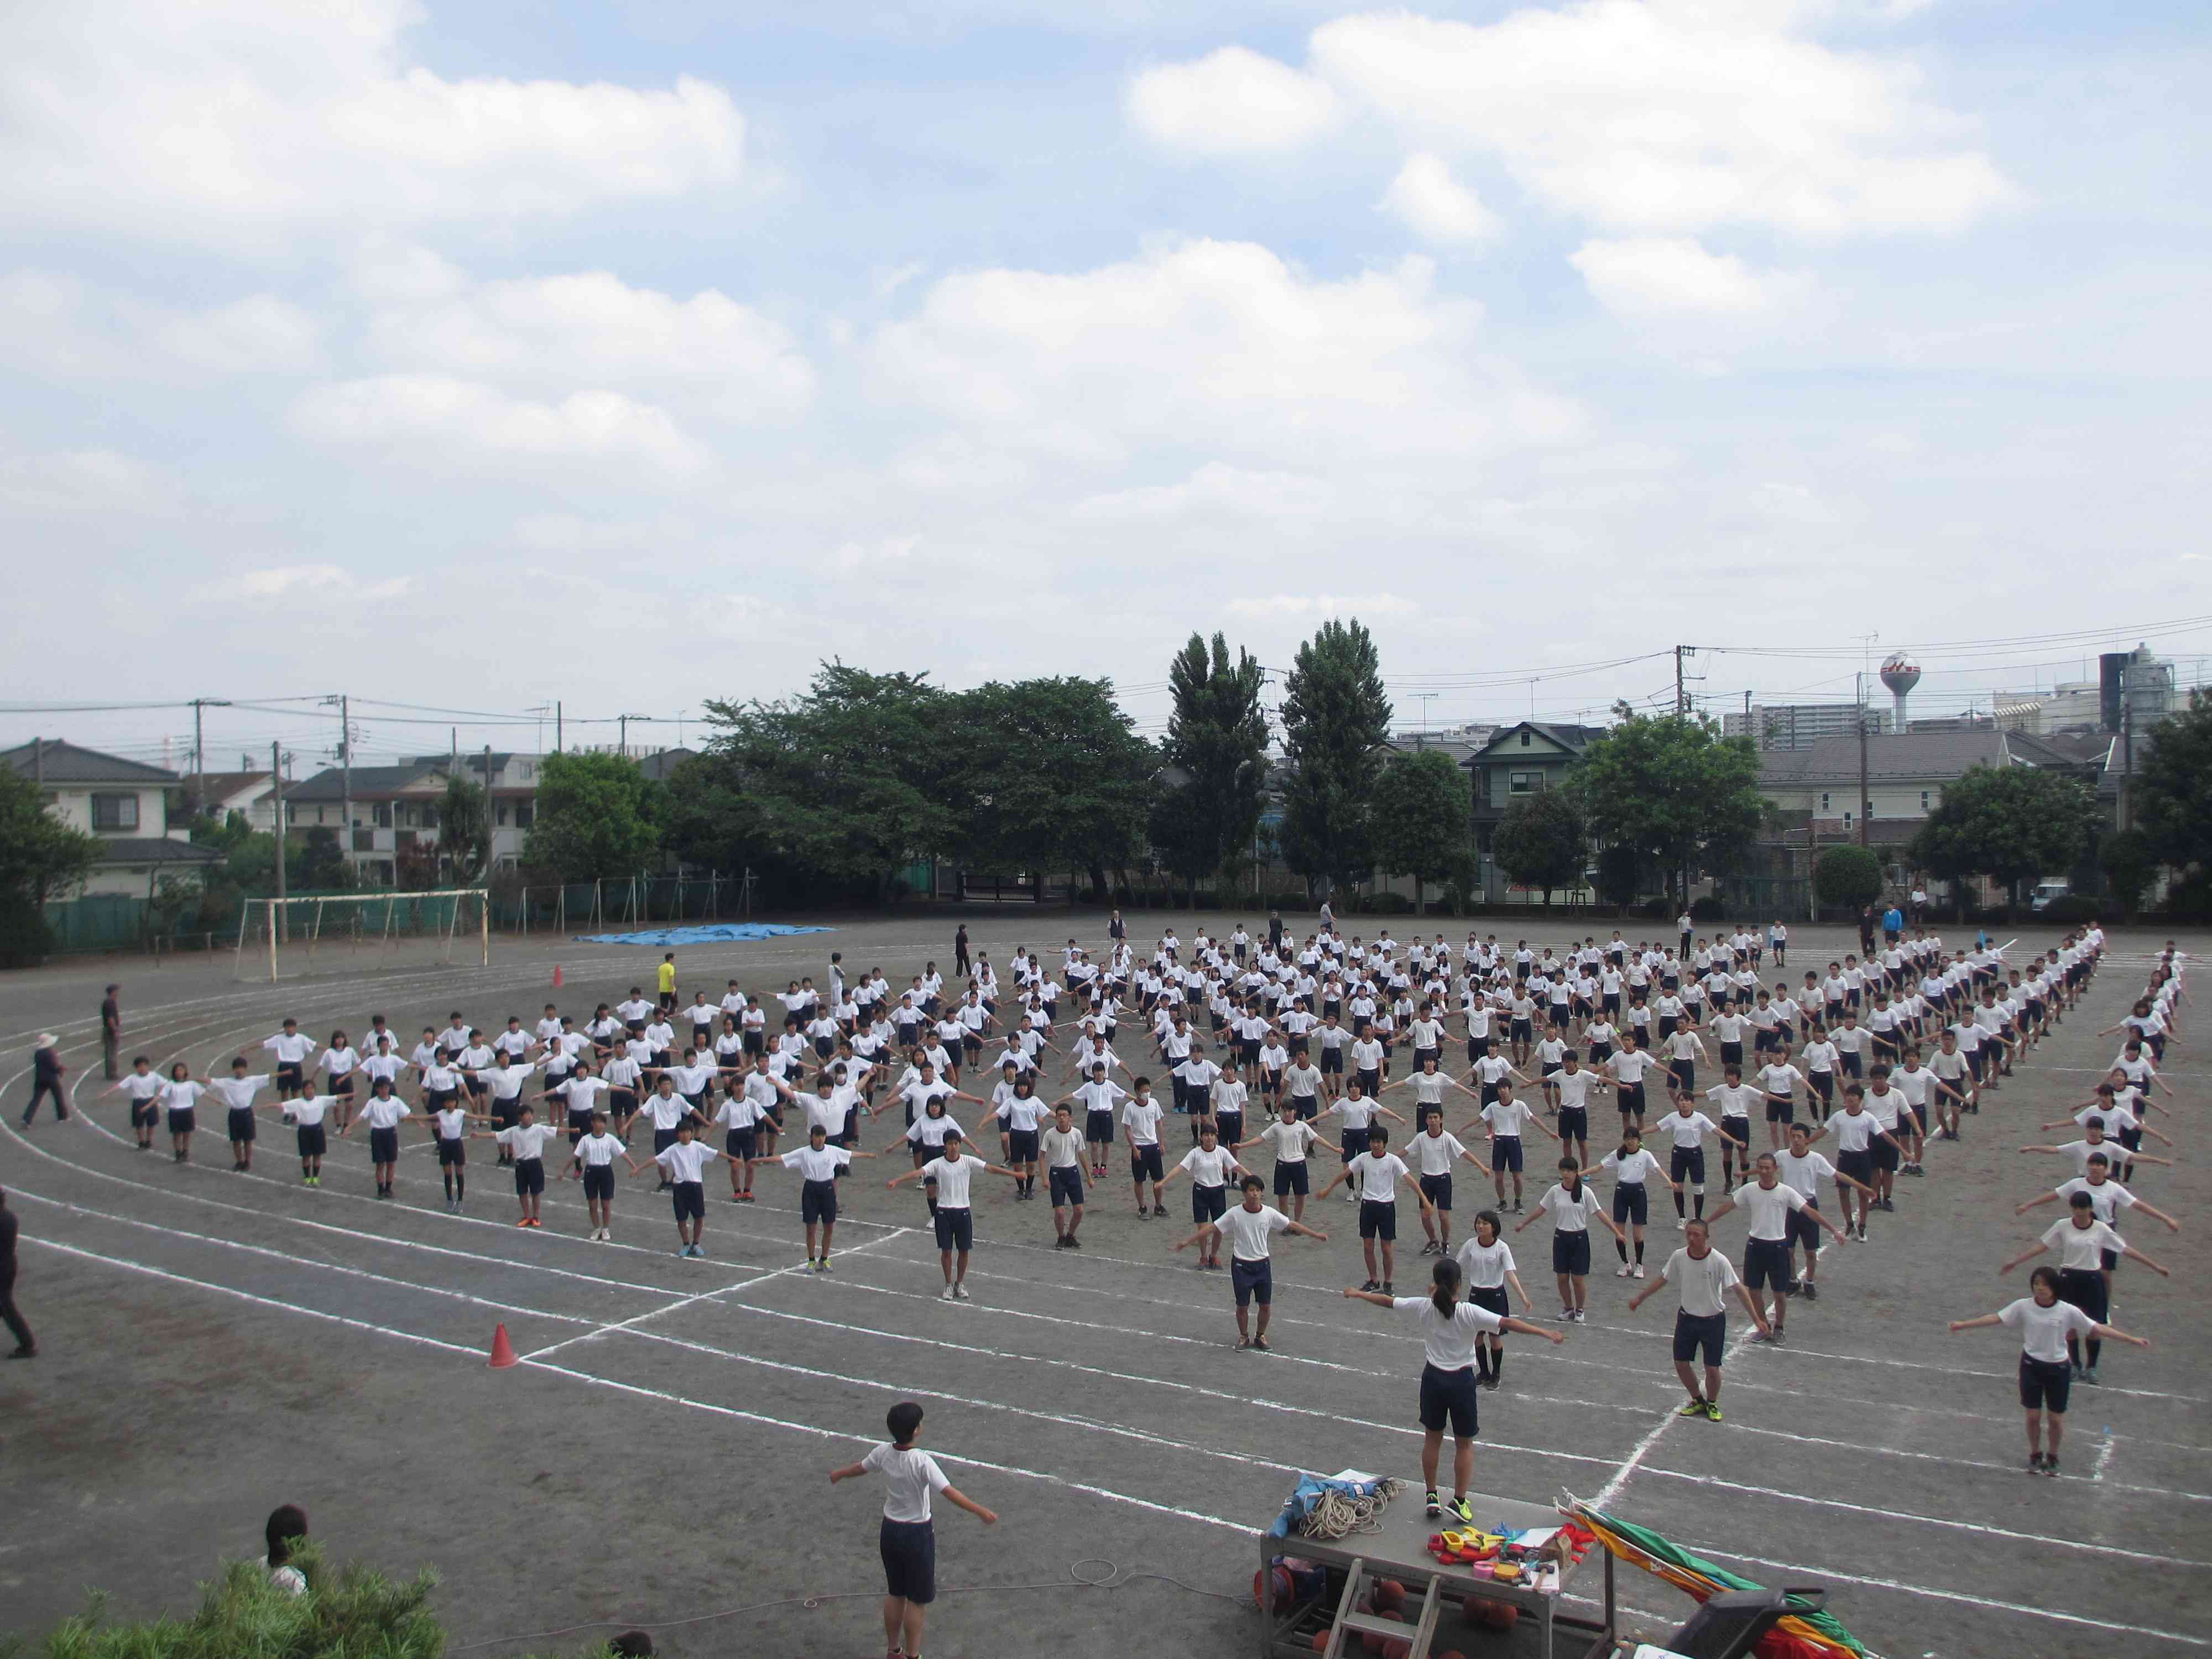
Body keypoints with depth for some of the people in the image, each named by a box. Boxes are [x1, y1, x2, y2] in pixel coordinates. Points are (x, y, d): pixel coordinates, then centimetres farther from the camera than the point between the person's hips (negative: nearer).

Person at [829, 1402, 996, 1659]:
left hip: (890, 1530, 6)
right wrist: (981, 1512, -27)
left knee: (895, 1594, 21)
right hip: (918, 1534, -6)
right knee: (918, 1600, 10)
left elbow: (860, 1468, 12)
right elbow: (950, 1493, -30)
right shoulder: (922, 1461, -27)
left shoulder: (883, 1453, -8)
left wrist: (838, 1474, 33)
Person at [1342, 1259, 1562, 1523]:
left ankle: (1432, 1496, 27)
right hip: (1461, 1381, -3)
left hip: (1433, 1378, 3)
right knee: (1464, 1444, 14)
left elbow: (1387, 1301, 3)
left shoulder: (1424, 1307, -9)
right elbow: (1508, 1322, -26)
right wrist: (1546, 1333, -25)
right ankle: (1459, 1501, 15)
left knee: (1432, 1439, 19)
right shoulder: (1470, 1313, -19)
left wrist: (1358, 1294, 18)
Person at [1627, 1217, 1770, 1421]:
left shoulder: (1719, 1261, -20)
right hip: (1687, 1318, 4)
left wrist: (1756, 1318, -21)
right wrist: (1639, 1298, 12)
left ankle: (1712, 1404, 28)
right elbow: (1662, 1280, 6)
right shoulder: (1679, 1257, -9)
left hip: (1713, 1321, -3)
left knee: (1712, 1368, 0)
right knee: (1681, 1363, 7)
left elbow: (1739, 1289, -17)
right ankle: (1698, 1401, 32)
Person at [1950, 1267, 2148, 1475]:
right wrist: (1963, 1324, -11)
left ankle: (2052, 1457, 33)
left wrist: (2132, 1339, -10)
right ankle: (2035, 1455, 30)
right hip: (2031, 1366, 0)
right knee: (2033, 1416, 7)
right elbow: (1995, 1318, -8)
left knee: (2056, 1419, 8)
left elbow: (2098, 1328, -7)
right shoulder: (2024, 1306, -10)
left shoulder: (2068, 1311, -11)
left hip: (2058, 1369, 0)